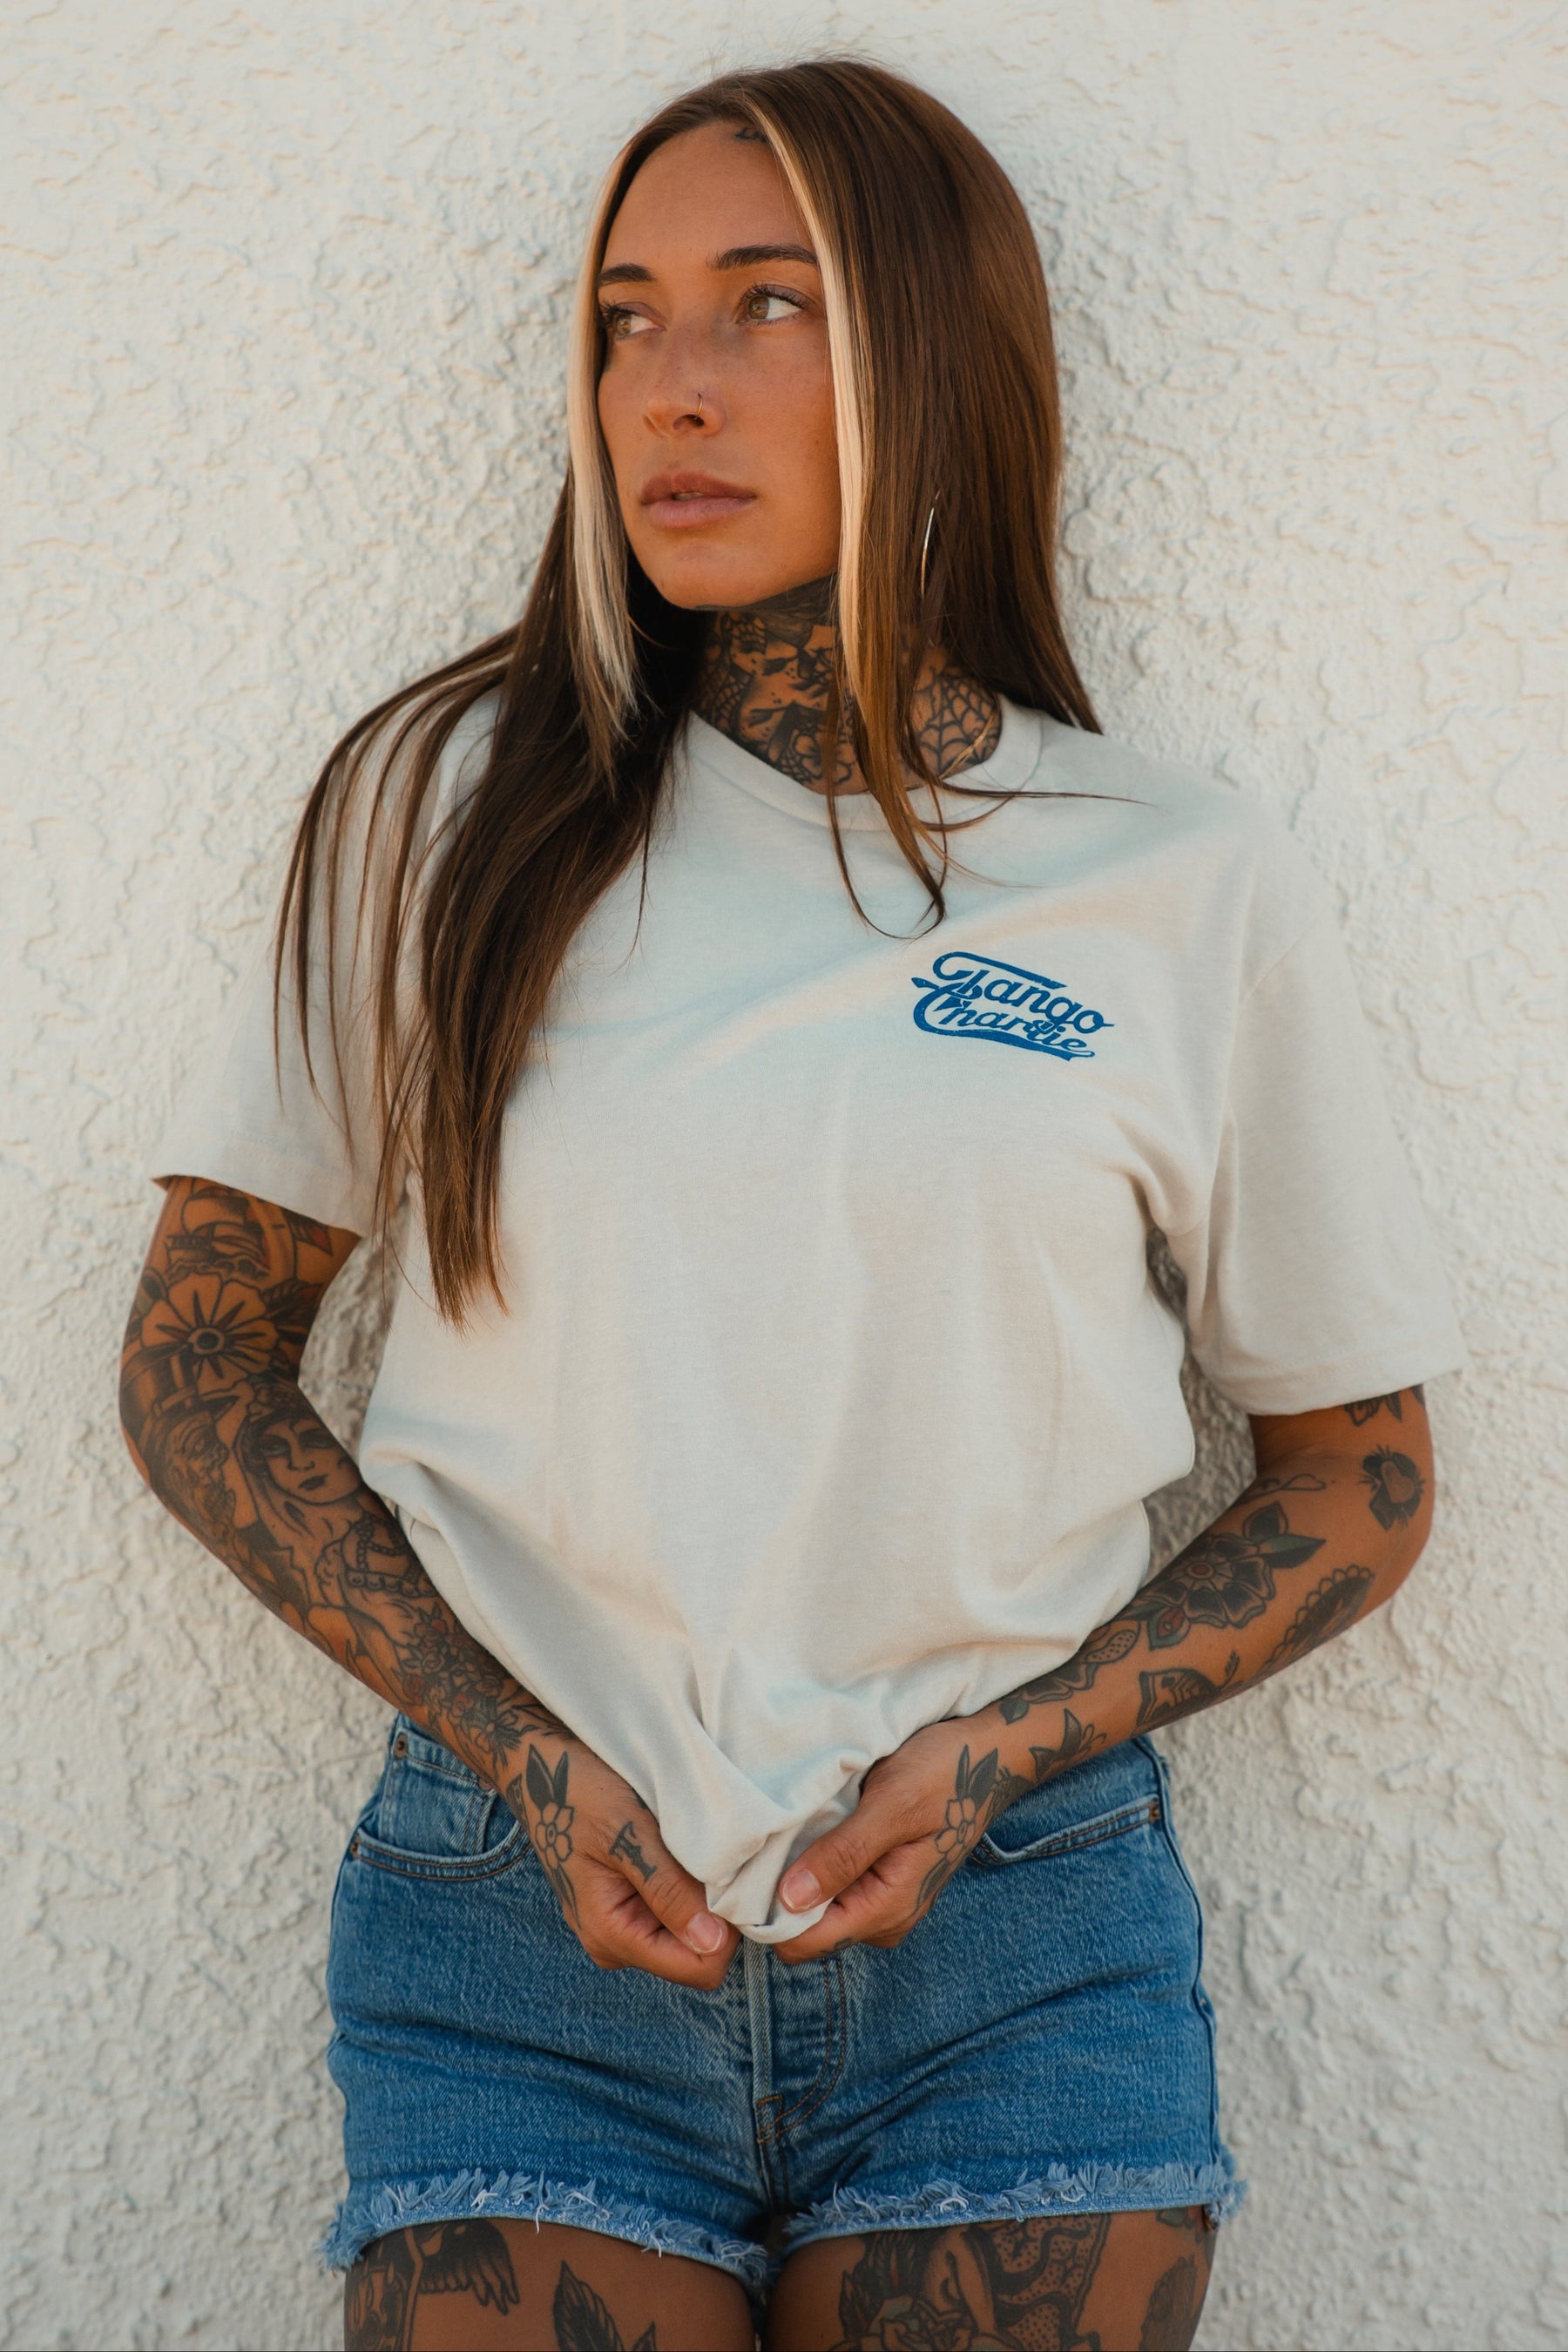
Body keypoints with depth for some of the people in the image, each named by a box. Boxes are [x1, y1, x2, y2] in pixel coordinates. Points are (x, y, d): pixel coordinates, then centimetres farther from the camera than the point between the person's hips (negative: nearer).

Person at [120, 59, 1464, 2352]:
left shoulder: (1197, 893, -1)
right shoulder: (452, 806, 0)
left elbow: (1359, 1479, 7)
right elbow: (196, 1364, 4)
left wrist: (993, 1756, -6)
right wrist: (522, 1759, -7)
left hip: (1020, 1947, 0)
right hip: (520, 1934, 0)